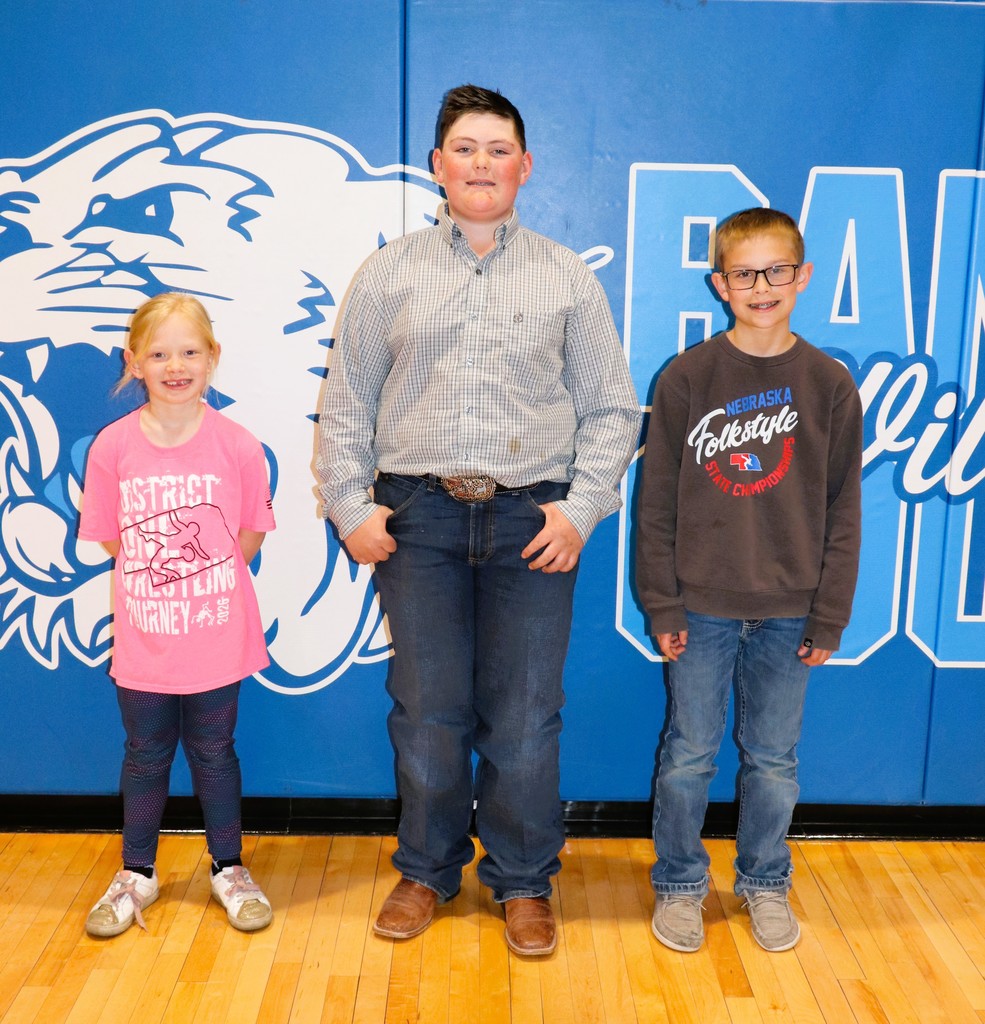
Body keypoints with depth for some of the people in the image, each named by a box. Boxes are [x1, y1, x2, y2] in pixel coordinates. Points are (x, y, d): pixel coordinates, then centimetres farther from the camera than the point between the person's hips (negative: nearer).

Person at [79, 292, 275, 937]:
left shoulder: (237, 446, -10)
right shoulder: (113, 446, -8)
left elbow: (252, 532, 1)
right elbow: (109, 538, 2)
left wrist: (203, 582, 0)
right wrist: (162, 579, 0)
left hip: (216, 639, -1)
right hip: (142, 641, 1)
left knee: (214, 755, 14)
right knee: (145, 757, 17)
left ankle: (230, 870, 34)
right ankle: (137, 875, 37)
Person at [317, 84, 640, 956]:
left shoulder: (568, 278, 9)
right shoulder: (390, 273, 9)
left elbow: (612, 409, 7)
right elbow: (346, 403, 9)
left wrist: (580, 509, -4)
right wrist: (351, 507, 0)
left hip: (531, 517, 0)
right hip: (418, 515, 1)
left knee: (525, 714, 4)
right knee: (426, 709, 8)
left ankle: (523, 882, 24)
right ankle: (427, 871, 28)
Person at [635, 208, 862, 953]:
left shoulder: (830, 383, 0)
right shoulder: (688, 377, -4)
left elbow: (842, 512, 2)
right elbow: (658, 502, -2)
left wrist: (830, 617, 0)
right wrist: (662, 605, -5)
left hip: (788, 612, 1)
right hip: (702, 608, -1)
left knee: (774, 759, 13)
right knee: (689, 756, 8)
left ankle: (766, 884, 33)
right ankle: (680, 884, 28)